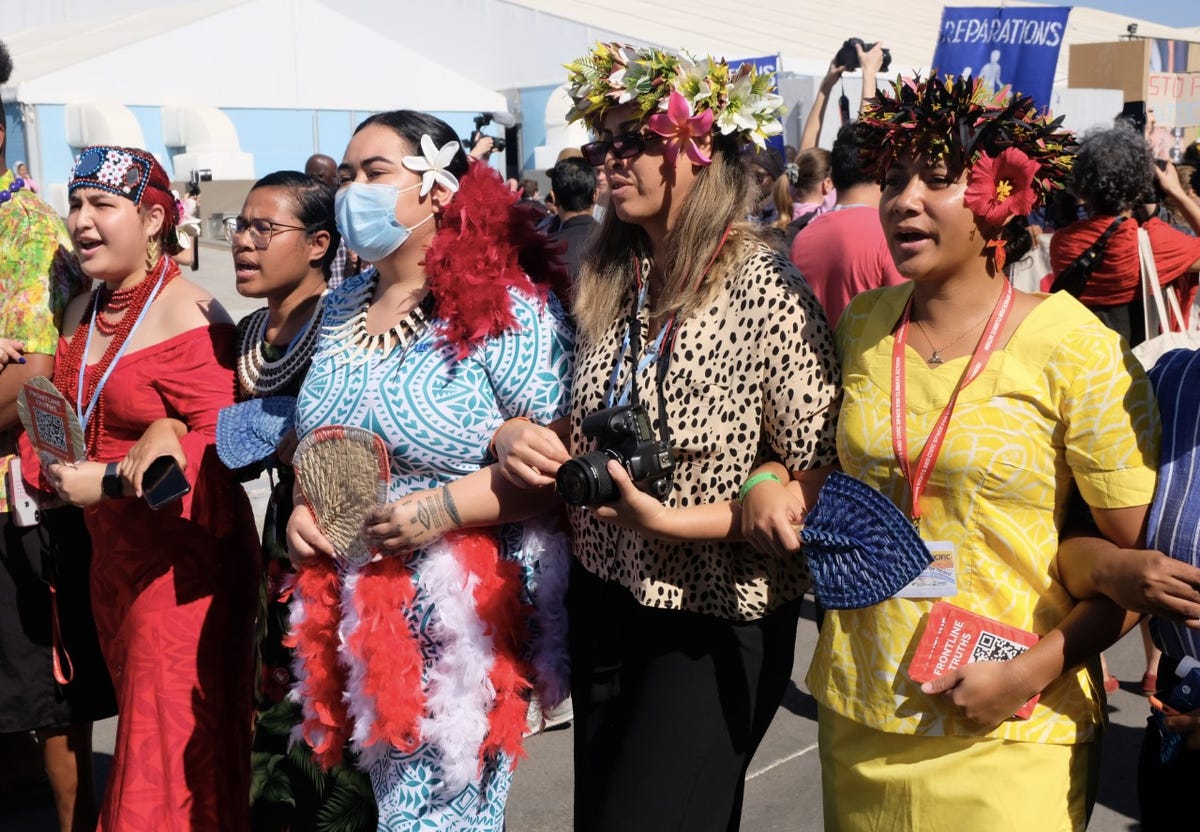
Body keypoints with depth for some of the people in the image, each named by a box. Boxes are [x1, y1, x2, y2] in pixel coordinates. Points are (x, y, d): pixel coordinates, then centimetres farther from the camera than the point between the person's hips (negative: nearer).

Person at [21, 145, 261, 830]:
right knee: (138, 720, 19)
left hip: (183, 555, -8)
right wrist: (50, 462, -2)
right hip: (110, 549, 8)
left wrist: (110, 482, -22)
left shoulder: (190, 316, -16)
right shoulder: (83, 312, 10)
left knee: (175, 737, 2)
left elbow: (219, 446, -20)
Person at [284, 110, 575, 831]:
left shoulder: (507, 306, -13)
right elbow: (310, 437, 21)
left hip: (464, 616, -6)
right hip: (352, 607, 7)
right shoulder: (340, 310, 9)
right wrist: (302, 506, 2)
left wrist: (443, 509, -24)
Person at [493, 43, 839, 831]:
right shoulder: (606, 285, 1)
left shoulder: (767, 291, -17)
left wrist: (671, 521, -23)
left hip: (716, 623, -6)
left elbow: (818, 486, -15)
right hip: (605, 600, 6)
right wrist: (520, 437, -8)